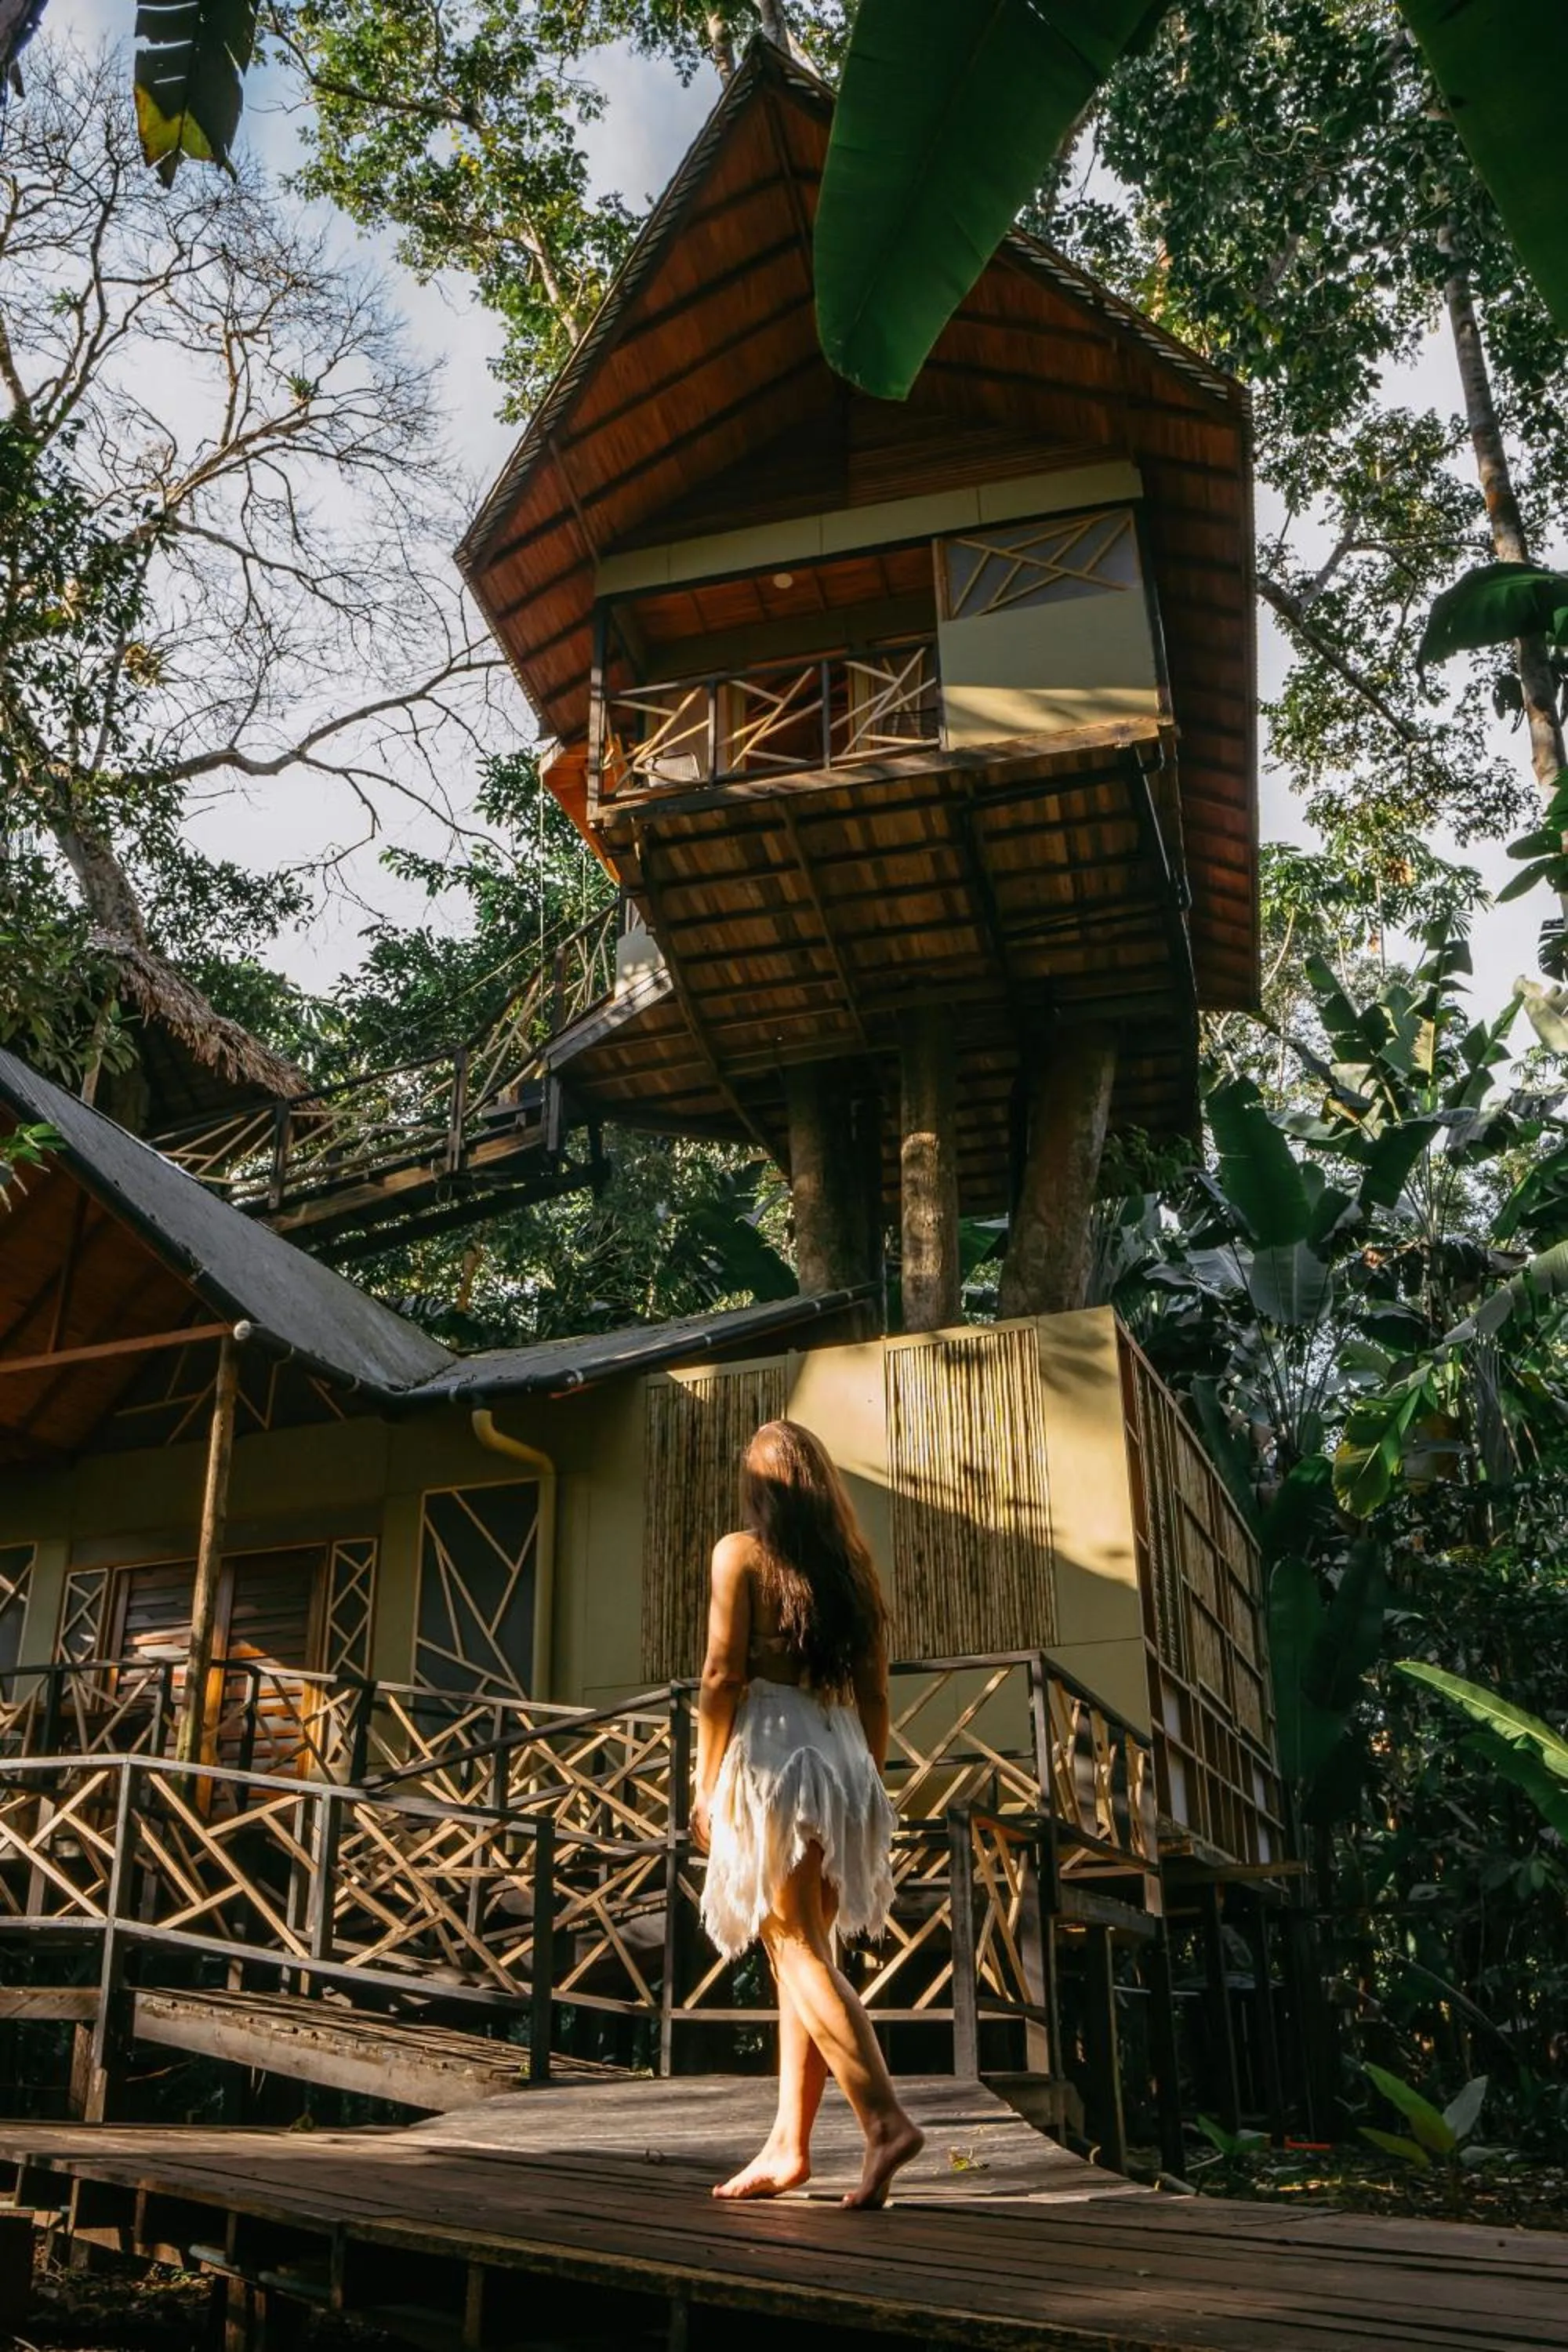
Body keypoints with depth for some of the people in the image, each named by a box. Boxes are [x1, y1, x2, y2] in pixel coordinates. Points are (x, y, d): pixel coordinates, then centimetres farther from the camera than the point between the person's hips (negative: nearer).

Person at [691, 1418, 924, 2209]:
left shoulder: (740, 1551, -1)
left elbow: (722, 1675, -8)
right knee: (805, 1951, 10)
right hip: (843, 1760, 6)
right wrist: (866, 1786, 20)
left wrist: (707, 1785, -2)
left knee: (797, 1950, -6)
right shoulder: (850, 1561, 13)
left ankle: (884, 2120, -18)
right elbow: (875, 1692, 14)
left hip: (770, 1754, -6)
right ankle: (788, 2145, 11)